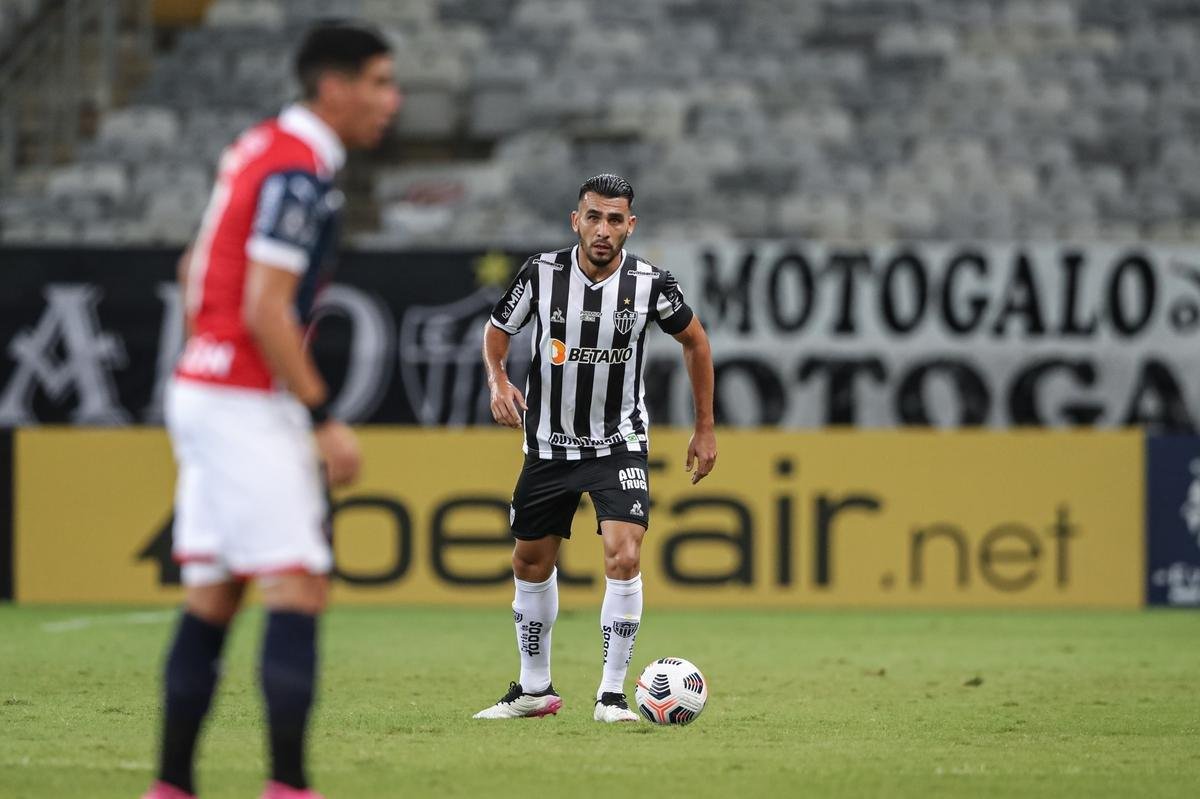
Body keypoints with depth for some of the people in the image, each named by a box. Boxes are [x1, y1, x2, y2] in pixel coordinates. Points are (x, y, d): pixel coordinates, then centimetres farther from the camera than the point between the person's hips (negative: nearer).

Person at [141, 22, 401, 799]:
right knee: (297, 588, -11)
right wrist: (324, 419, -18)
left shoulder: (261, 148, 15)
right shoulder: (300, 172, -15)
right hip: (246, 405, -10)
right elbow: (266, 309, -20)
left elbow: (196, 269, 23)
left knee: (211, 597, 9)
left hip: (203, 388, 10)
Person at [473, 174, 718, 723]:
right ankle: (534, 689, 29)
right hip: (549, 444, 2)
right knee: (530, 564, 11)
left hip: (619, 445, -2)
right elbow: (497, 331, 5)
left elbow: (694, 339, 5)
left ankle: (612, 693, -9)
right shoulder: (542, 273, -12)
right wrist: (498, 380, -17)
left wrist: (705, 428, 7)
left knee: (624, 558, -20)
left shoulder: (649, 283, -13)